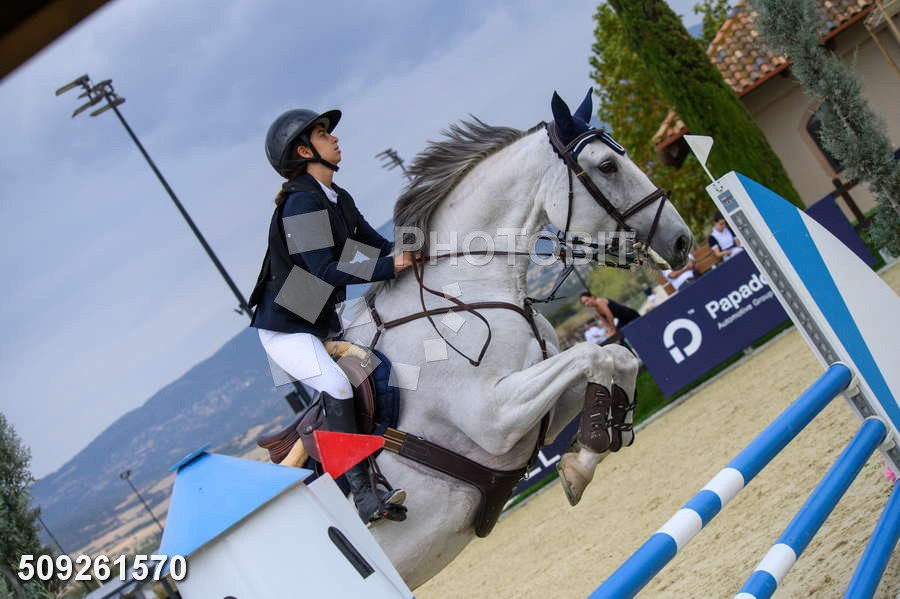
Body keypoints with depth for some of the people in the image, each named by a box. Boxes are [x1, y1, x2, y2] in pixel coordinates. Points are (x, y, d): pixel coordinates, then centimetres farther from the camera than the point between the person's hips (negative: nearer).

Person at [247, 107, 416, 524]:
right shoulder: (302, 203, -21)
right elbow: (326, 269, -27)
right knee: (337, 385, -29)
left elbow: (375, 242, 13)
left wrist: (407, 253, -5)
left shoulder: (339, 200, 9)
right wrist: (390, 266, -26)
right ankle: (363, 498, -31)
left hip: (322, 324, 10)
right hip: (284, 329, -10)